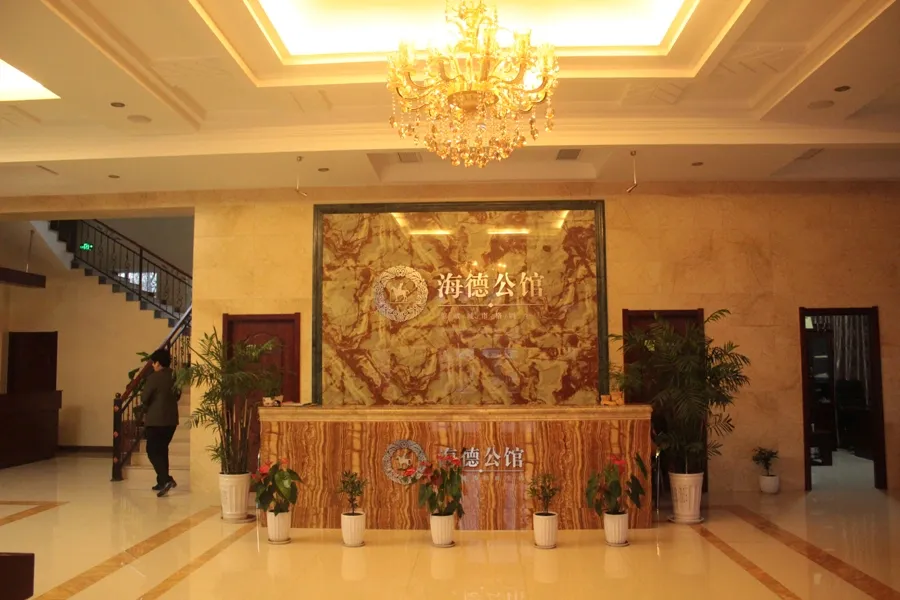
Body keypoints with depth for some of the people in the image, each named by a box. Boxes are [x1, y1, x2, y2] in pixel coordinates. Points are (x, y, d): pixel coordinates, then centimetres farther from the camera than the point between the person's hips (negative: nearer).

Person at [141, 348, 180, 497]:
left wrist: (147, 410, 8)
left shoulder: (154, 377, -15)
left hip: (155, 420, -7)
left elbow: (144, 398, -12)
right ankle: (162, 481, 20)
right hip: (171, 419, 7)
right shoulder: (174, 377, 6)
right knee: (162, 449, 17)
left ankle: (166, 480, -16)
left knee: (152, 451, -1)